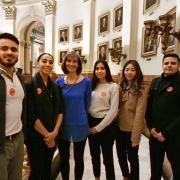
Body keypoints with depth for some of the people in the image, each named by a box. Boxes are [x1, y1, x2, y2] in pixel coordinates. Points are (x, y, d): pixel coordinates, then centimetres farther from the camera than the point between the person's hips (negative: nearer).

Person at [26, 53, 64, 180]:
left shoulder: (56, 87, 6)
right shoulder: (30, 85, -11)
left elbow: (61, 110, 1)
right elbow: (31, 115, -16)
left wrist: (54, 132, -11)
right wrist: (46, 134, -13)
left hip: (53, 136, 5)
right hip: (36, 136, -5)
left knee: (47, 168, 20)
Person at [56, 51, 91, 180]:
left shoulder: (86, 81, -8)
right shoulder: (59, 81, -2)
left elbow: (87, 104, 1)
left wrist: (81, 118, 6)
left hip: (80, 125, -2)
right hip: (63, 125, 2)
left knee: (78, 158, 15)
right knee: (64, 158, 18)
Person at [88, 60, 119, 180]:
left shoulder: (113, 86, -10)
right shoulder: (92, 85, 4)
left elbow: (113, 111, -13)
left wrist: (99, 127, -11)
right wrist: (90, 125, 0)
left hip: (106, 125, -5)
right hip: (91, 123, 5)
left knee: (107, 156, 8)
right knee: (94, 154, 20)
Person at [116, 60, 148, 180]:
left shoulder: (142, 89, -14)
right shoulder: (121, 87, 3)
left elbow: (140, 114, -17)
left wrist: (135, 136, -17)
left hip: (131, 130, -5)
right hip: (120, 128, 6)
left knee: (132, 158, 13)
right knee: (121, 156, 21)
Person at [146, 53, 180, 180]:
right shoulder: (155, 82, 7)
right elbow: (149, 107, 8)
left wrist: (166, 133, -14)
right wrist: (151, 127, -3)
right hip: (155, 134, 4)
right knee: (155, 167, 19)